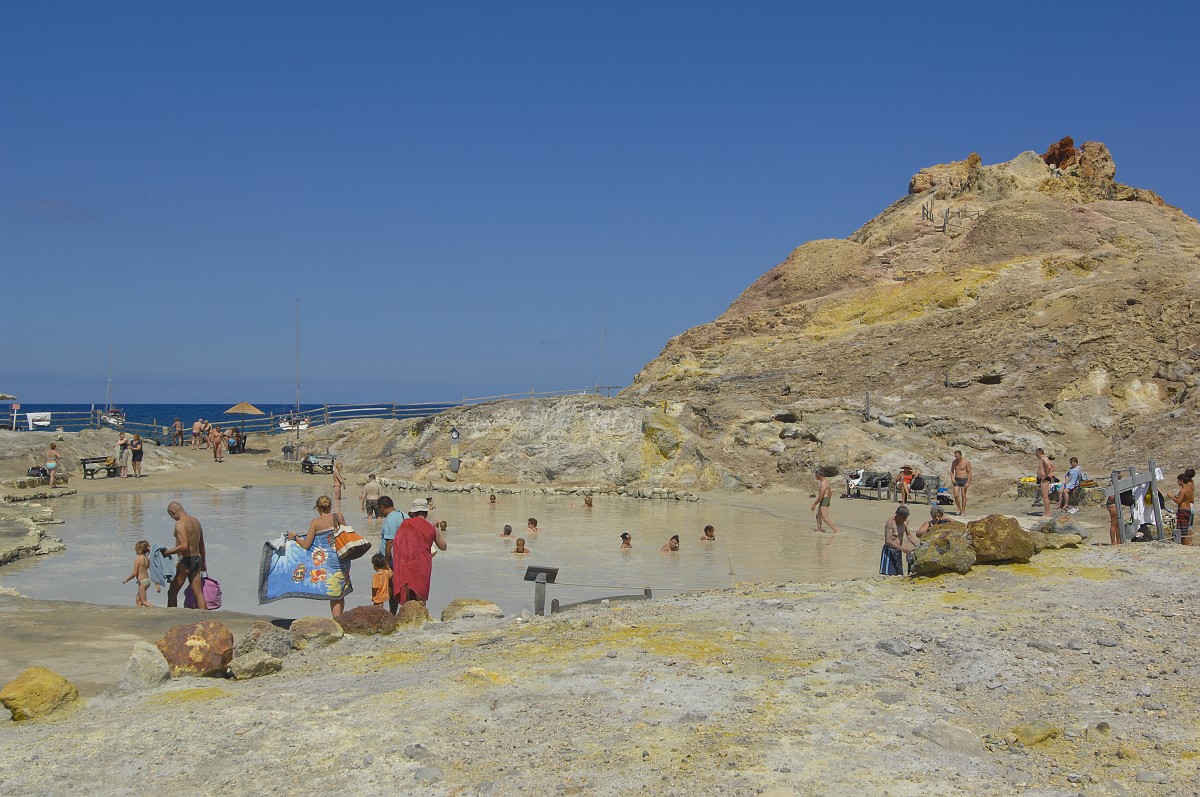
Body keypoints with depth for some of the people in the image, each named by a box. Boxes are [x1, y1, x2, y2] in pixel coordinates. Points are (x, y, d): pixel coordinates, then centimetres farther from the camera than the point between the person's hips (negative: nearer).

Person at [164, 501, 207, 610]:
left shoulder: (180, 523, -15)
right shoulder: (196, 521, 12)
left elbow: (184, 546, -25)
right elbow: (201, 545, 20)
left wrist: (167, 553, -17)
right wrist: (203, 562, 29)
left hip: (185, 561, -8)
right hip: (197, 559, 8)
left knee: (172, 592, 5)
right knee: (198, 594, 8)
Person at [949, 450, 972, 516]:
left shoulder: (966, 462, -12)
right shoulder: (954, 462, 2)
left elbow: (970, 472, -9)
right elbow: (951, 471, 13)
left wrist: (968, 482, -16)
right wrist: (952, 478, -6)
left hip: (964, 480, -4)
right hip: (956, 480, 4)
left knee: (963, 496, -1)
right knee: (956, 495, -5)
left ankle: (963, 511, 7)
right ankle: (959, 510, 12)